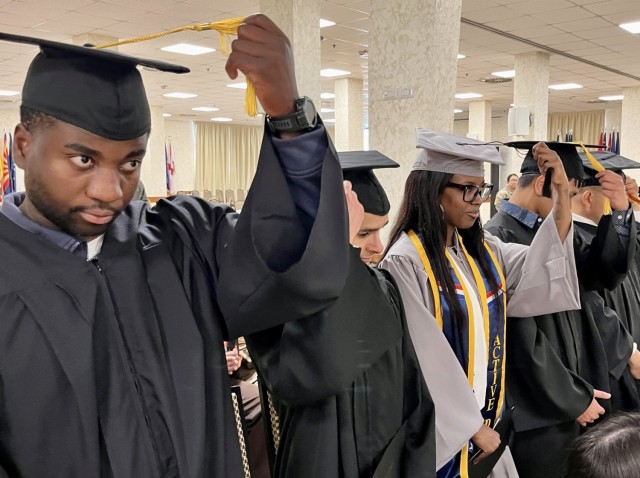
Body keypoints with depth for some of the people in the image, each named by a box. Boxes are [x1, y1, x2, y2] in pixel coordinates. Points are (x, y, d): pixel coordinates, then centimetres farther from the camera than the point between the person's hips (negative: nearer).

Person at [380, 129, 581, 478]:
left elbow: (542, 269, -6)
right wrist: (471, 426, -13)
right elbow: (426, 355, -19)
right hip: (443, 425, -7)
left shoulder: (481, 249, 5)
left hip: (486, 415, 7)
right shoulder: (406, 261, -19)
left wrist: (562, 192, -14)